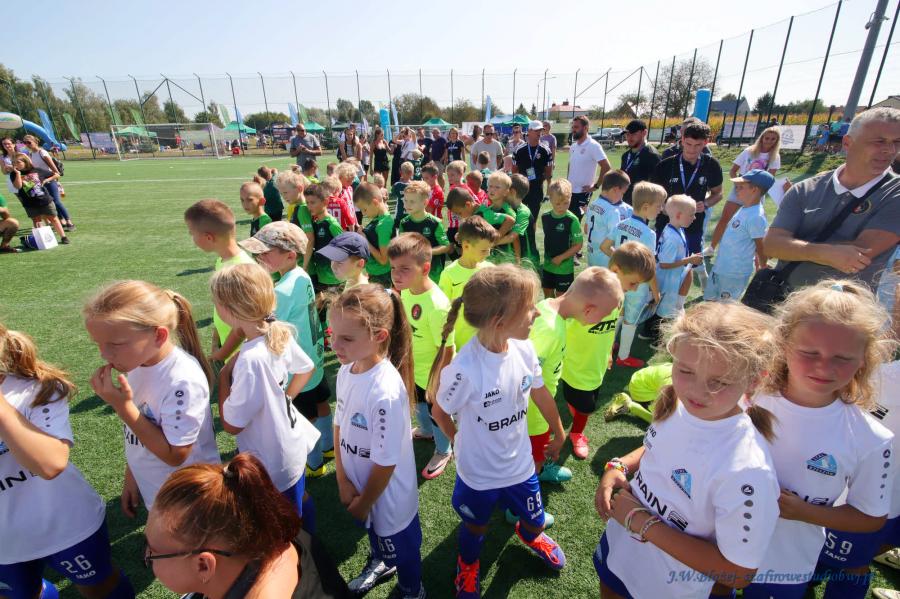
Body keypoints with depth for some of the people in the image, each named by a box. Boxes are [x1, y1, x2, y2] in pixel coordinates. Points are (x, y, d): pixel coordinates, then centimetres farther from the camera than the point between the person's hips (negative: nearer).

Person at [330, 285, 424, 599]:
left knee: (399, 546, 22)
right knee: (373, 532, 35)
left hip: (388, 497, -7)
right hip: (360, 484, 7)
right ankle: (380, 563, 66)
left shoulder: (386, 392, -37)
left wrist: (364, 503, -11)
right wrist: (343, 481, -3)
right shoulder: (346, 371, -13)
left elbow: (385, 463, -26)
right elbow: (339, 425, 0)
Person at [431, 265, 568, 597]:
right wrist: (467, 443, 0)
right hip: (478, 472, -4)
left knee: (535, 521, 27)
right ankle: (468, 564, 62)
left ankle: (528, 535, 66)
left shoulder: (524, 349, -19)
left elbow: (541, 395, 0)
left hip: (520, 464, 4)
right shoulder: (465, 369, -36)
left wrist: (559, 434, 14)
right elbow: (440, 412, -16)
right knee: (475, 528, 26)